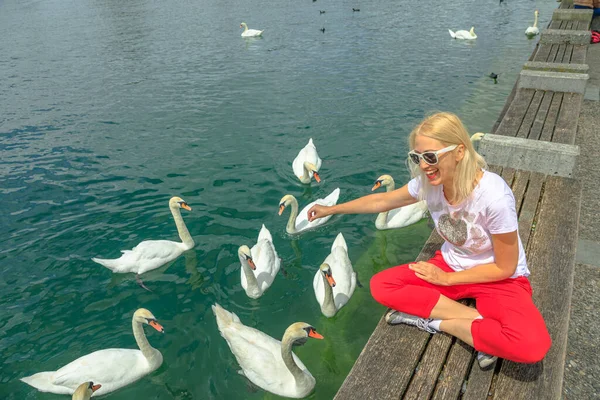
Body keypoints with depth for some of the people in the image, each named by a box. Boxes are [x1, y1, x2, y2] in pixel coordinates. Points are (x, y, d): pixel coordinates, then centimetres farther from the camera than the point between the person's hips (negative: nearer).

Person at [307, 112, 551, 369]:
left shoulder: (495, 197, -32)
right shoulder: (428, 182, -16)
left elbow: (504, 268, -18)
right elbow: (382, 201, 3)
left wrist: (446, 279, -14)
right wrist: (331, 209, 8)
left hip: (500, 279, -5)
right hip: (450, 264, 5)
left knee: (532, 344, -33)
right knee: (381, 285, -16)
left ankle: (437, 321, -14)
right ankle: (481, 321, -15)